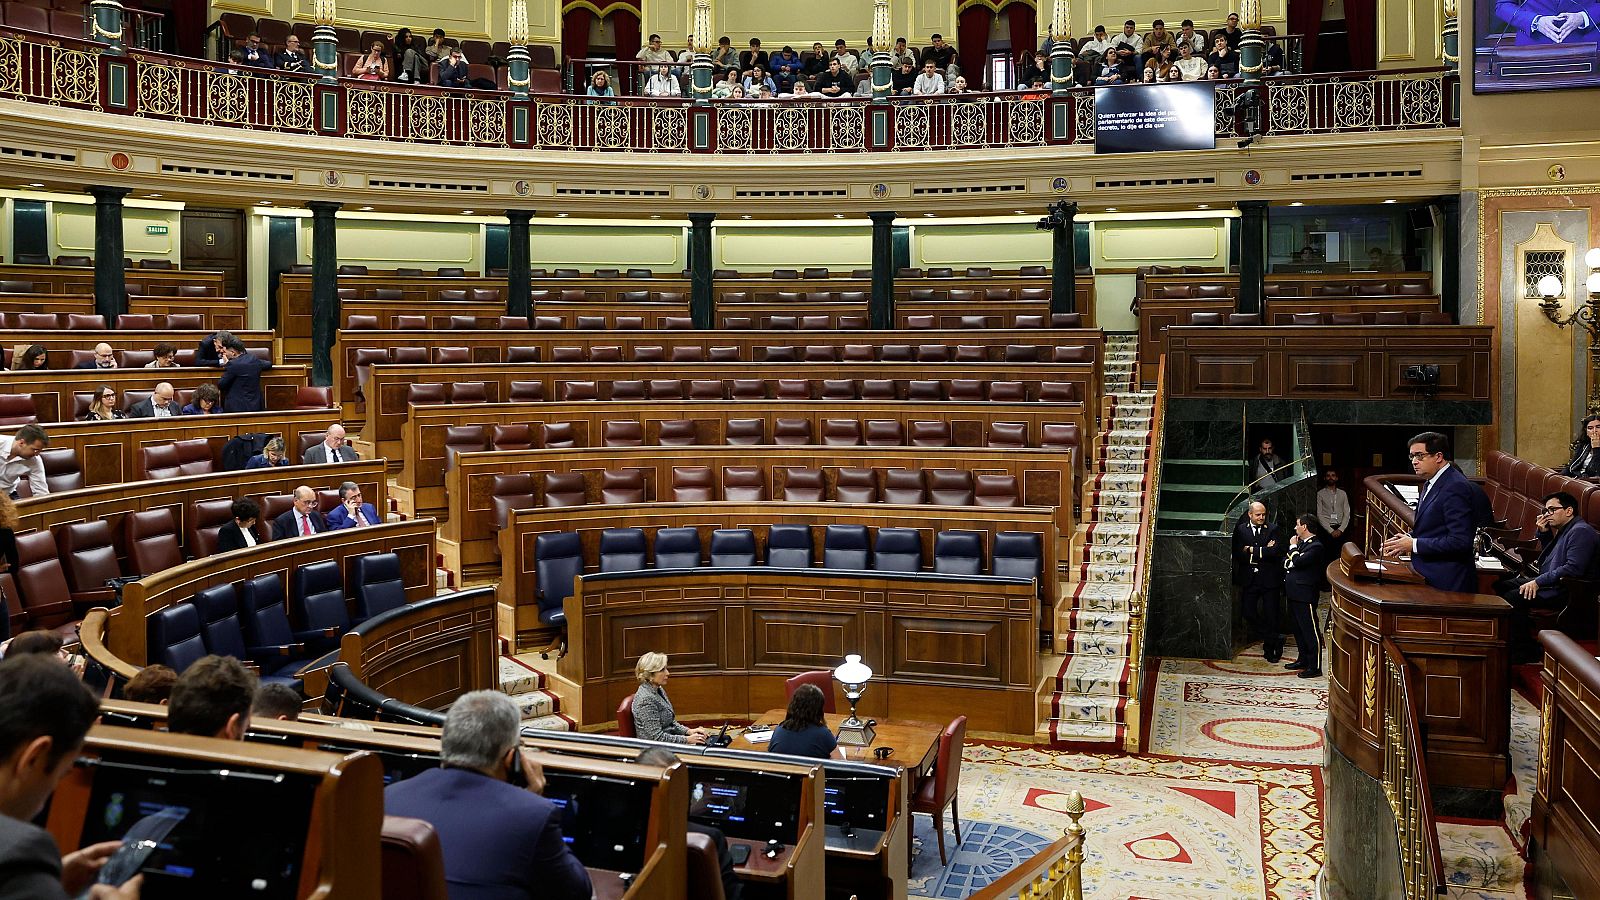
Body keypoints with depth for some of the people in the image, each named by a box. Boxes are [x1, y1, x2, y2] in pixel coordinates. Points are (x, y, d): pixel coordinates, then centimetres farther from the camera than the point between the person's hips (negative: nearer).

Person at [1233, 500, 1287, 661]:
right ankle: (1274, 638, 21)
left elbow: (1278, 551, -16)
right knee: (1249, 613, 2)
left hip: (1269, 579, -2)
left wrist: (1253, 551, -14)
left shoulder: (1274, 530, -2)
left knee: (1270, 615, 2)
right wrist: (1264, 551, -16)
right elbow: (1238, 553, -9)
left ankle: (1270, 648, 18)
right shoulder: (1240, 530, 2)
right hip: (1249, 580, 2)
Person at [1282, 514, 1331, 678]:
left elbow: (1298, 562, -23)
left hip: (1305, 595, -10)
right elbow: (1286, 561, 16)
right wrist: (1289, 563, -7)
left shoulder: (1316, 546, -13)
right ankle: (1303, 660, 29)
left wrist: (1293, 547, -7)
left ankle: (1315, 666, -2)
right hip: (1294, 593, 10)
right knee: (1298, 629, 18)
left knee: (1310, 631, -5)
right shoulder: (1300, 542, 16)